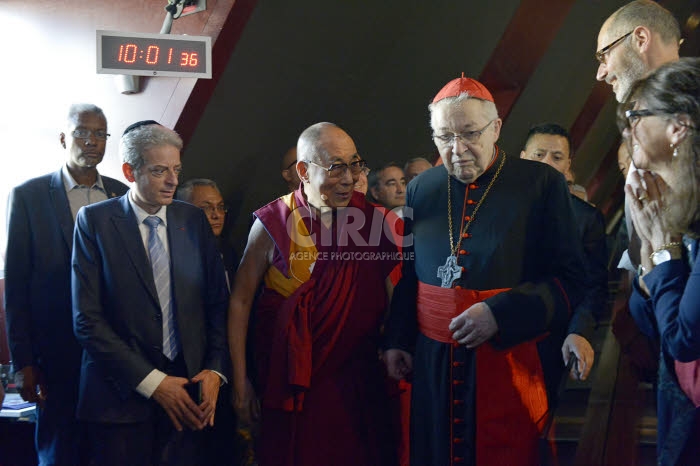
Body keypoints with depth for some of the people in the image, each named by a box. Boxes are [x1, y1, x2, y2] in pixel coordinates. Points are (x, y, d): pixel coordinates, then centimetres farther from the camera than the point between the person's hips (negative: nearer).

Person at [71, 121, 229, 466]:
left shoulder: (194, 220, 7)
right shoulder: (94, 221, -4)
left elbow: (217, 303, 10)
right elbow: (87, 320, -10)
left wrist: (214, 370, -3)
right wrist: (151, 382, -12)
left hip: (188, 389, 3)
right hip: (122, 394, -3)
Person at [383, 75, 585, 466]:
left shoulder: (542, 184, -6)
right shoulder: (421, 189, 8)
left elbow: (570, 279, -9)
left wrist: (500, 314, -19)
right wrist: (397, 340, 12)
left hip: (513, 364, -4)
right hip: (434, 364, 4)